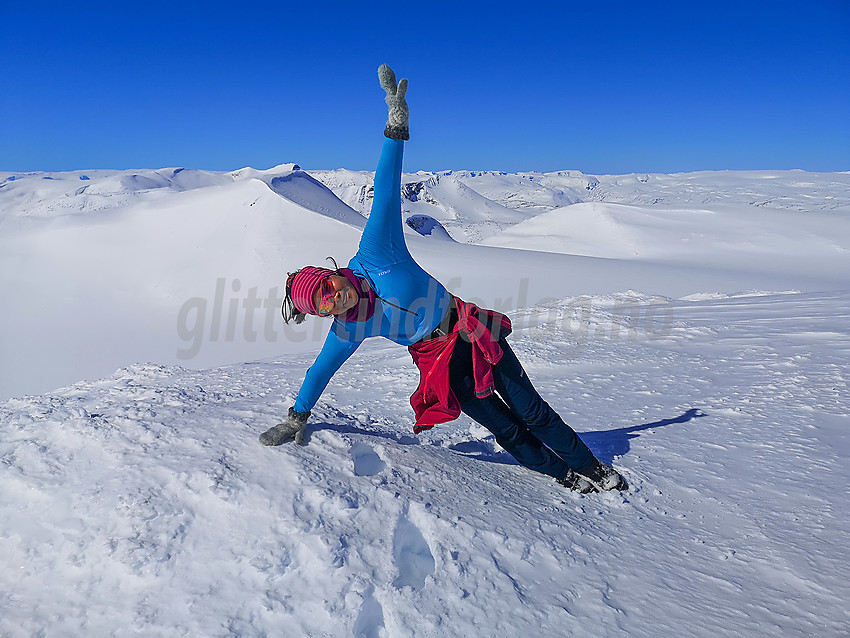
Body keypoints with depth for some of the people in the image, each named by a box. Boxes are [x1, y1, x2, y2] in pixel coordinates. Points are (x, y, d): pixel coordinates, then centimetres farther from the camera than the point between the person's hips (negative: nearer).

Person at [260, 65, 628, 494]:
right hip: (441, 363, 1)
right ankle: (565, 475, 25)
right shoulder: (348, 331, -10)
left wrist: (396, 124, -21)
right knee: (505, 429, 2)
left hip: (471, 334, -1)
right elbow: (321, 371, 4)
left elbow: (387, 192, -18)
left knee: (530, 411, 6)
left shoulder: (373, 254, -17)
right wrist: (297, 419, 7)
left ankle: (591, 467, 26)